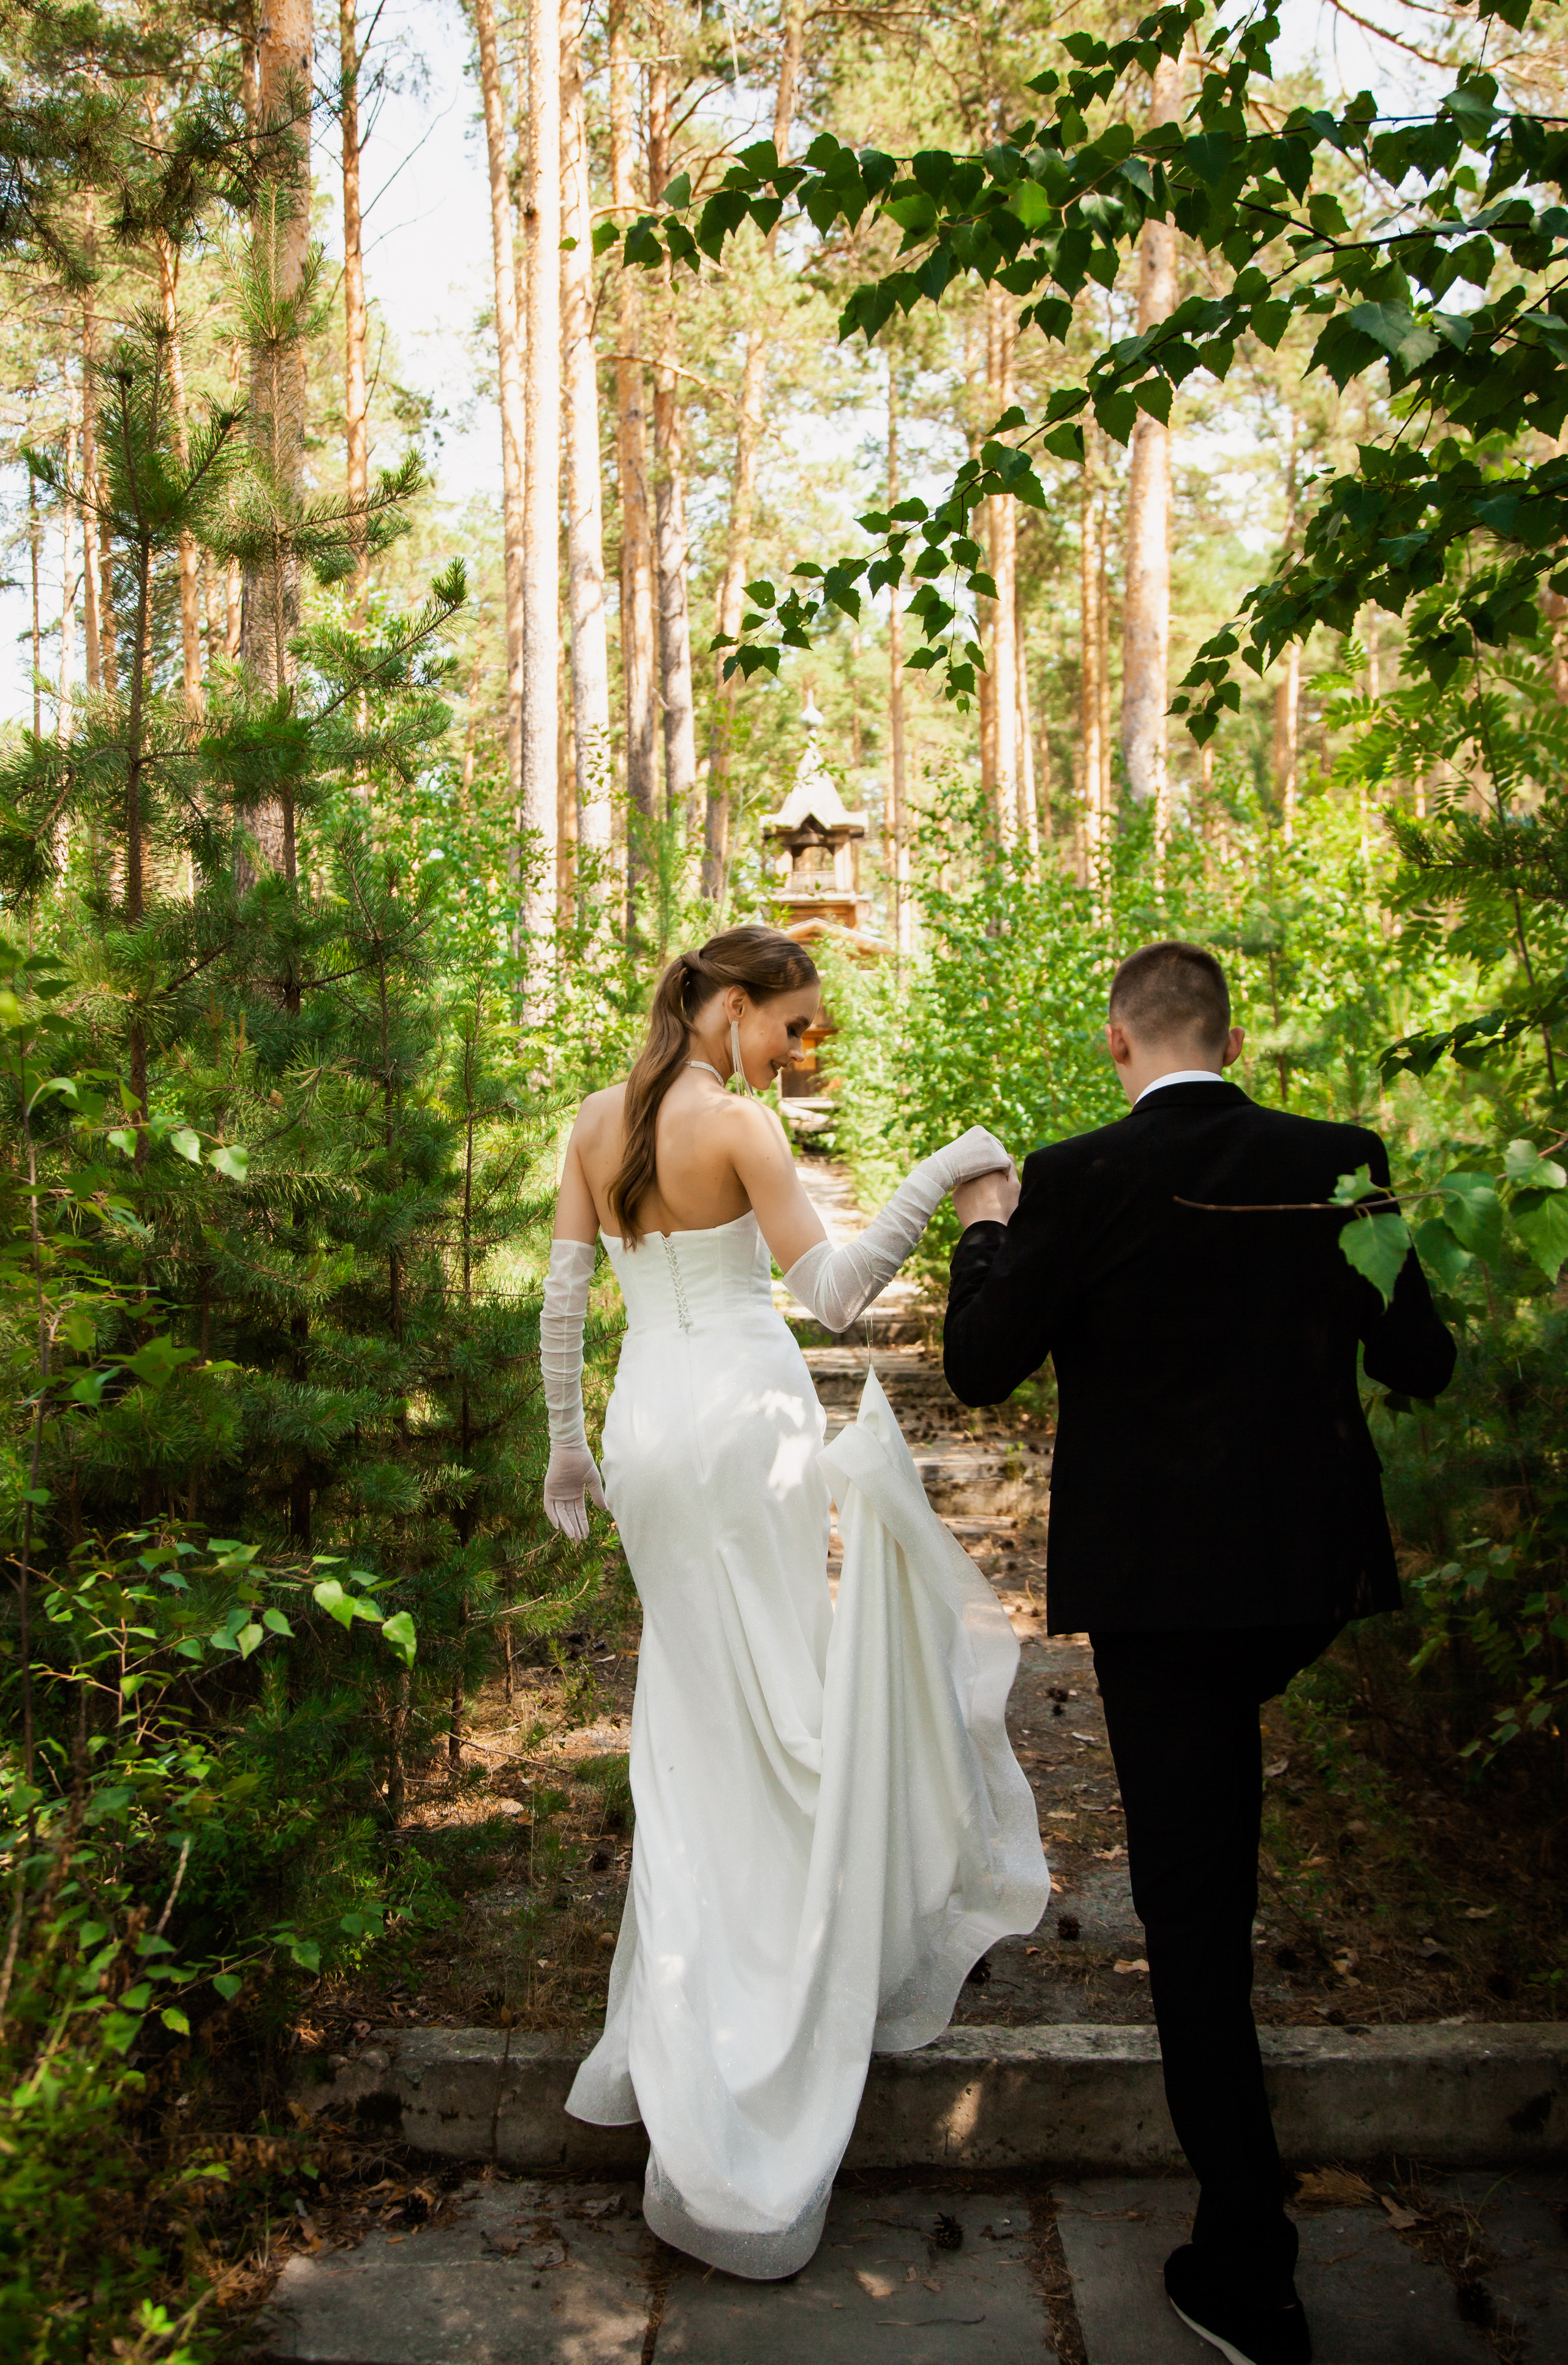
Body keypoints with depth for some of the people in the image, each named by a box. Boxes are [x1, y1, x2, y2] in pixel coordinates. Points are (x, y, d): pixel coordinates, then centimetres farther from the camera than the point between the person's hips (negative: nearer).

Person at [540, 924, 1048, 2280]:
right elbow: (835, 1293, -16)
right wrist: (936, 1179, -17)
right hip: (748, 1418, -7)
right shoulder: (739, 1124, -11)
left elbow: (563, 1298, 10)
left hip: (647, 1422, 7)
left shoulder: (598, 1124, 8)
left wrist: (568, 1443, 17)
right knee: (789, 1722, 3)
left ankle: (675, 2050, 27)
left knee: (700, 1723, 19)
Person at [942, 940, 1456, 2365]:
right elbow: (1421, 1366, 3)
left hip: (1153, 1577, -4)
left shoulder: (1077, 1183, -13)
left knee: (1187, 1895, 4)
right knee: (1224, 1764, 34)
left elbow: (980, 1368, -5)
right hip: (1312, 1566, 4)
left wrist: (986, 1233, 12)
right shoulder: (1341, 1162, -4)